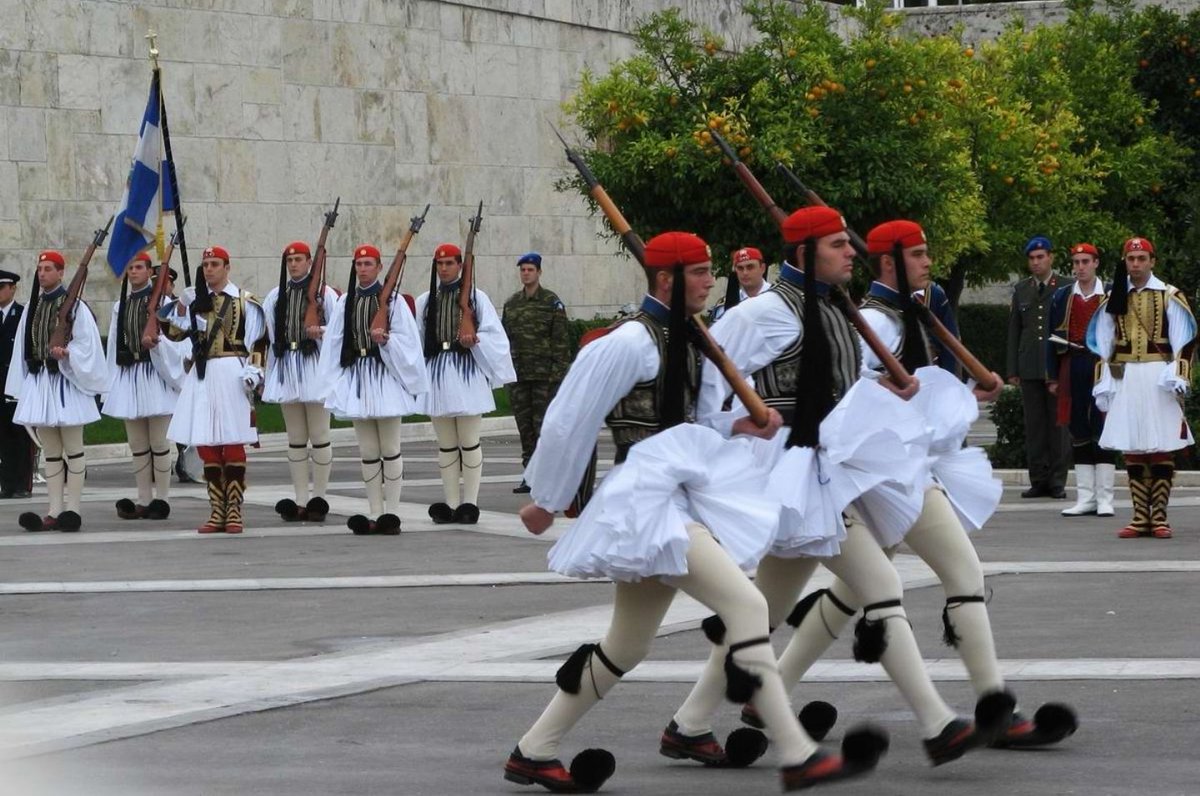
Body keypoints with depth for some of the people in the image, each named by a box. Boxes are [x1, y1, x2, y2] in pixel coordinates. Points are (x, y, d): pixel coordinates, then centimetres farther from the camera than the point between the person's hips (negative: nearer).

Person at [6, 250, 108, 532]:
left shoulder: (75, 306, -5)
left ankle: (72, 508, -1)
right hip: (38, 381, 6)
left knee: (72, 448, -2)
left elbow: (87, 344, -8)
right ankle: (55, 511, 8)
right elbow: (22, 349, 13)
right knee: (50, 451, 7)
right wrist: (21, 390, 9)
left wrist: (66, 353, -26)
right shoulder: (32, 308, 12)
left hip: (65, 382, -6)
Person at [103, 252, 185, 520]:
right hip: (127, 375, 5)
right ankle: (144, 500, 12)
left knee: (158, 442, -2)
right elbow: (114, 345, 14)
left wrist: (156, 342, -26)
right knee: (137, 444, 7)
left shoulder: (162, 302, -3)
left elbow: (174, 341, -6)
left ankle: (161, 499, 3)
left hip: (154, 375, -5)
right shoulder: (120, 306, 13)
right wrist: (112, 385, 11)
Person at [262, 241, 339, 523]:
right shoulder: (276, 296, 13)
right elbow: (270, 335, 16)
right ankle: (300, 501, 10)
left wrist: (321, 332, -22)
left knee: (319, 435, -4)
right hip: (285, 366, 5)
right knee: (295, 439, 7)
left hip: (314, 366, -5)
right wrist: (267, 376, 14)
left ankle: (318, 500, 1)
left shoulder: (325, 293, 0)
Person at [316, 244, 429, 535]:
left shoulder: (392, 301, -2)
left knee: (389, 448, -3)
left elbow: (407, 342, -3)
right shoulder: (345, 302, 10)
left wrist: (387, 340, -21)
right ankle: (374, 514, 11)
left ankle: (391, 513, 0)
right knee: (367, 451, 7)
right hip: (355, 377, 4)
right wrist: (334, 384, 5)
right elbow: (334, 343, 10)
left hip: (386, 376, -4)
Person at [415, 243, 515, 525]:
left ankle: (469, 502, 2)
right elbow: (415, 340, 11)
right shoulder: (424, 302, 11)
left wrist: (474, 340, -19)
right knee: (446, 445, 8)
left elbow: (494, 335, -2)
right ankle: (451, 504, 12)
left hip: (467, 373, -4)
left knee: (469, 442, -3)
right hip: (436, 372, 4)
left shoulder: (476, 298, 3)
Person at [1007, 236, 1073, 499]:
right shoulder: (1021, 290, 14)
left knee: (1059, 424, -3)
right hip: (1030, 368, 3)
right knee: (1034, 425, 3)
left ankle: (1057, 481, 1)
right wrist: (1012, 370, 8)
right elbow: (1014, 332, 14)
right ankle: (1039, 480, 6)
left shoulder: (1067, 288, 4)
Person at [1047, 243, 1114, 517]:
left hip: (1102, 367, -3)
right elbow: (1054, 339, 10)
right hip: (1073, 368, 3)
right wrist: (1052, 378, 6)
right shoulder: (1062, 297, 9)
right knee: (1078, 433, 5)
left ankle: (1104, 499, -1)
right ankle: (1085, 498, 9)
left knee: (1104, 432, -4)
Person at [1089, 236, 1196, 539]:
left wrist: (1177, 378, -12)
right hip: (1125, 378, 3)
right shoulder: (1114, 299, 12)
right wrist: (1104, 383, 4)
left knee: (1162, 447, -4)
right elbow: (1102, 344, 11)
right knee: (1132, 449, 2)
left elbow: (1183, 342, -1)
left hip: (1158, 378, -3)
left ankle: (1159, 517, -1)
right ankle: (1141, 517, 6)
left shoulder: (1170, 296, 3)